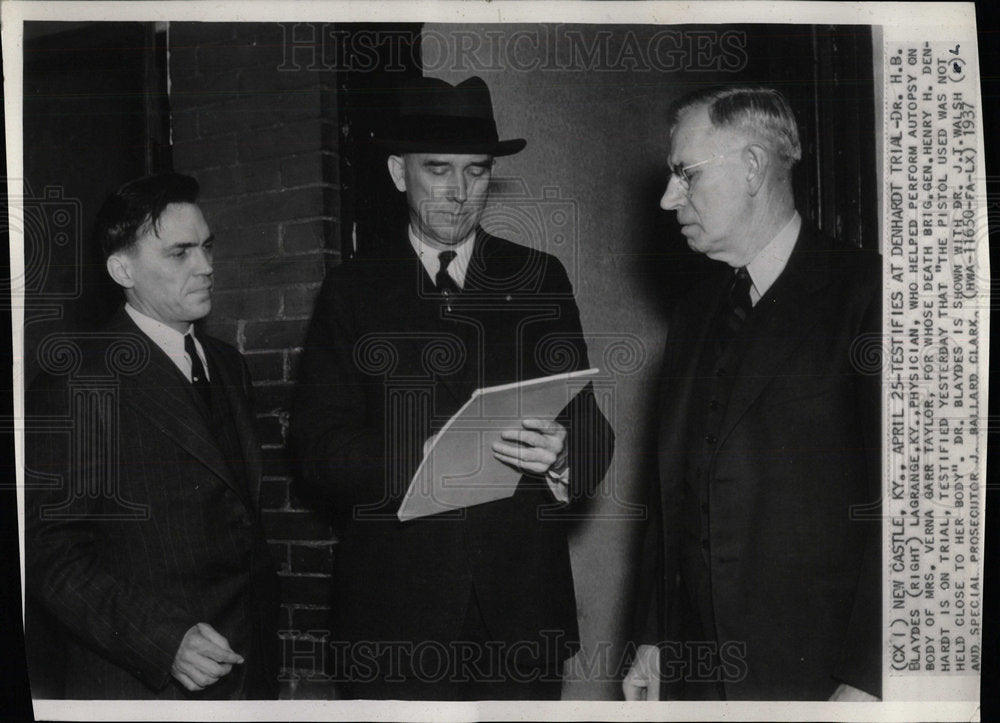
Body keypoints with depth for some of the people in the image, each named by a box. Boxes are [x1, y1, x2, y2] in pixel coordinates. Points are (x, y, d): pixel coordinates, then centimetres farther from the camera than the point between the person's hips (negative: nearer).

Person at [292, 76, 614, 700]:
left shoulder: (541, 280, 8)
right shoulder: (353, 291, 5)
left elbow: (591, 433, 2)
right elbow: (320, 454, -4)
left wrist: (562, 456, -21)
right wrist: (430, 453, -21)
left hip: (522, 605, 1)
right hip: (395, 608, -1)